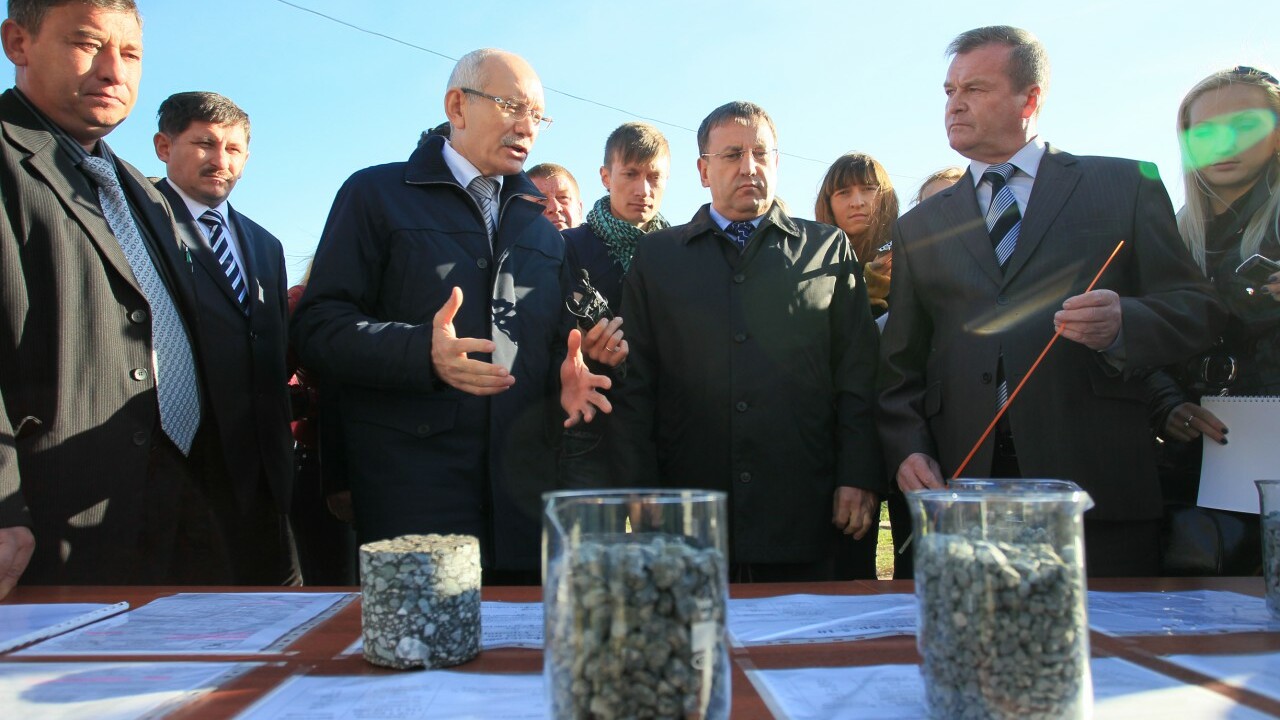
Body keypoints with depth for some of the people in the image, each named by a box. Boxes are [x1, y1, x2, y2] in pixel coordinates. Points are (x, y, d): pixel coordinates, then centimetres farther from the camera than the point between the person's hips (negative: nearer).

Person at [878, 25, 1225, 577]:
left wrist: (1122, 324, -16)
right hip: (962, 486, 2)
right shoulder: (920, 226, 16)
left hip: (1097, 484, -1)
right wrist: (907, 449, -3)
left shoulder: (1126, 186, 10)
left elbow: (1196, 309, 5)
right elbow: (901, 364, 13)